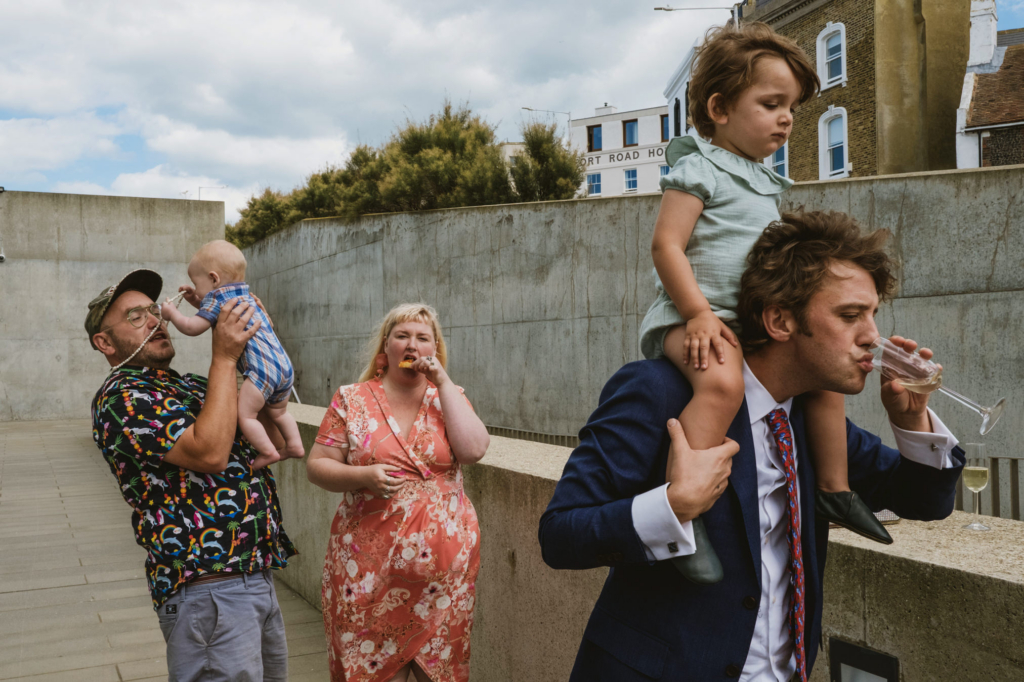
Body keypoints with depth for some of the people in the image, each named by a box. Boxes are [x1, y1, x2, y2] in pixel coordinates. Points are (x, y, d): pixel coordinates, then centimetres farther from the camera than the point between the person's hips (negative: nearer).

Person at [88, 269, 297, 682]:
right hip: (207, 589, -9)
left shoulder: (191, 387, 16)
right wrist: (224, 356, -16)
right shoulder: (121, 396, -11)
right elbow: (209, 452, -24)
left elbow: (270, 441, 19)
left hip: (258, 578, 9)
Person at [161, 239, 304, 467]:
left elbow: (192, 328, -6)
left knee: (244, 413, -6)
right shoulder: (245, 297, 26)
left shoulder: (217, 298, -3)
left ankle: (268, 452, -7)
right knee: (277, 413, 25)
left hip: (261, 369, -10)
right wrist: (197, 301, 32)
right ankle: (294, 445, 25)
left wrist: (172, 313, 11)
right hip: (284, 365, 10)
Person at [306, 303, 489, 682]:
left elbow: (473, 450, -12)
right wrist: (363, 476, -17)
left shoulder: (449, 398, 5)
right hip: (369, 564, -1)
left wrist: (442, 381, -10)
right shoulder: (352, 399, 3)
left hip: (443, 563, 1)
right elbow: (317, 465, 2)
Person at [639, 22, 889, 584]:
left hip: (753, 322, 10)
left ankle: (834, 490, 26)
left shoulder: (764, 181, 20)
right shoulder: (698, 169, -8)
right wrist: (699, 313, -25)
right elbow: (666, 245, -17)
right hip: (694, 318, -9)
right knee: (723, 381, -38)